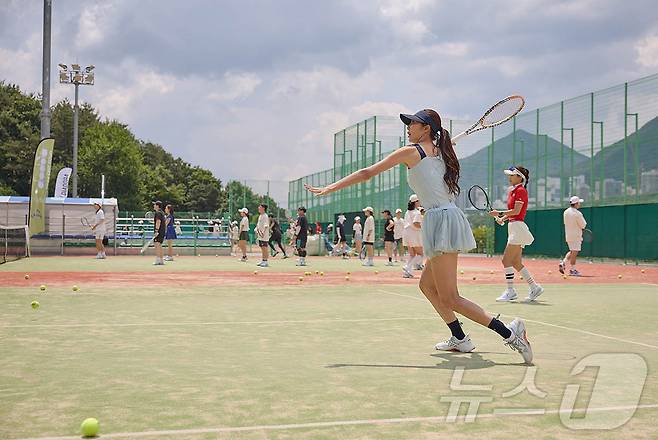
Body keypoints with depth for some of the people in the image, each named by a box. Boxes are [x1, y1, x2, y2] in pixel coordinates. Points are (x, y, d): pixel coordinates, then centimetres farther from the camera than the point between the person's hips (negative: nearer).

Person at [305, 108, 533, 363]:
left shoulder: (411, 151, -3)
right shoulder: (440, 153, 16)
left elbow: (367, 173, 0)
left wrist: (329, 188, 4)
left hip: (441, 219, -9)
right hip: (451, 216, 9)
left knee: (449, 299, -8)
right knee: (427, 285, 19)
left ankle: (509, 332, -14)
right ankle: (460, 339, 19)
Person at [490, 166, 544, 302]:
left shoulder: (520, 190, -10)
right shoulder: (512, 191, 18)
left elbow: (516, 211, -19)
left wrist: (499, 213, -17)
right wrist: (502, 218, 5)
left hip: (518, 226, -10)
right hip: (513, 228, 10)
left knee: (506, 260, -10)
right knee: (516, 263, 9)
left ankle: (510, 291, -5)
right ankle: (534, 287, 14)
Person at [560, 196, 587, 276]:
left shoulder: (565, 212, 4)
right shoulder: (578, 214, -18)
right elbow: (583, 225, -12)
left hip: (568, 235, 7)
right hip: (576, 236, -7)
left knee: (572, 251, 20)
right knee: (574, 252, -1)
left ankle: (563, 262, 7)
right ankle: (572, 270, 4)